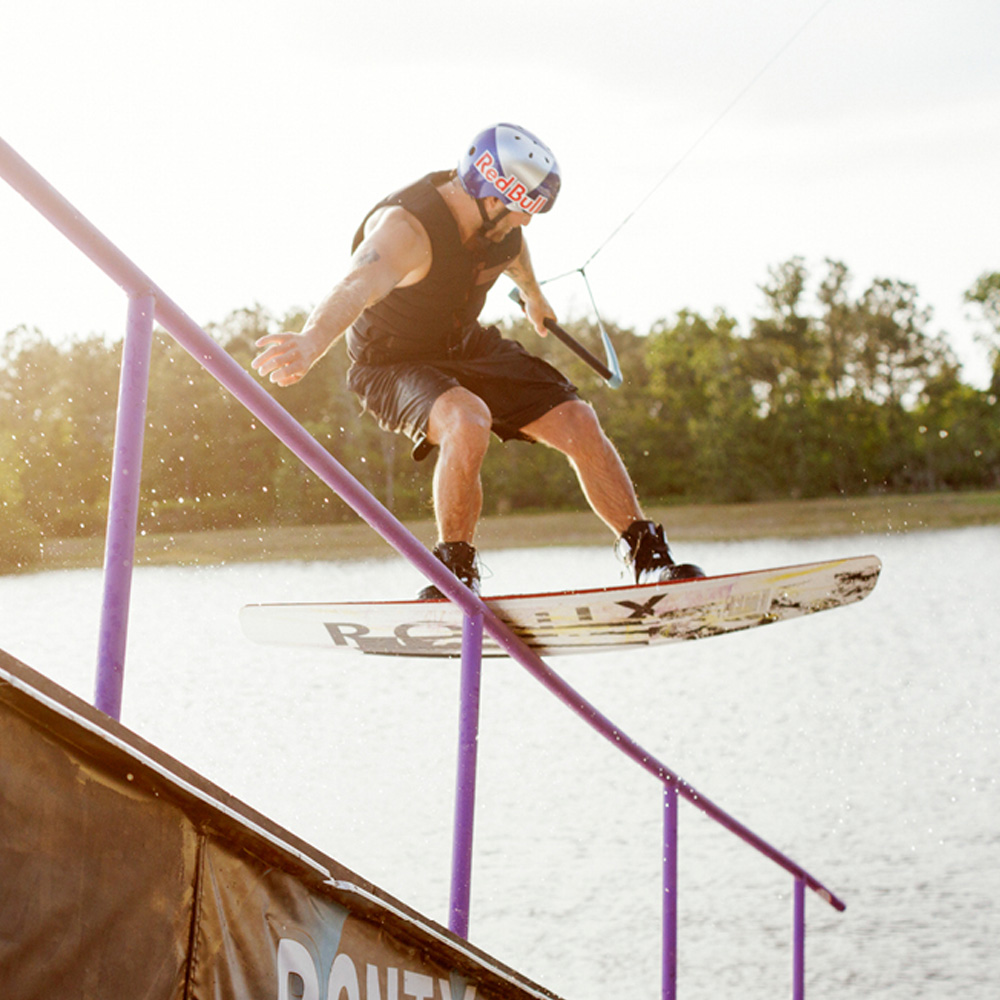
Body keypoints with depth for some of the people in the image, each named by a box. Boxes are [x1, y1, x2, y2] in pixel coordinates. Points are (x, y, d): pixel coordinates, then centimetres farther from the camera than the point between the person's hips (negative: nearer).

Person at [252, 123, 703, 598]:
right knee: (468, 422, -37)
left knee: (579, 424, -4)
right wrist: (311, 343, -78)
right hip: (393, 365, -7)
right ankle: (455, 571, -17)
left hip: (467, 348, 7)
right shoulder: (405, 229, -35)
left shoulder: (496, 215, -10)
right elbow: (357, 289, -57)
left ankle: (649, 558, 13)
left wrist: (532, 295, 38)